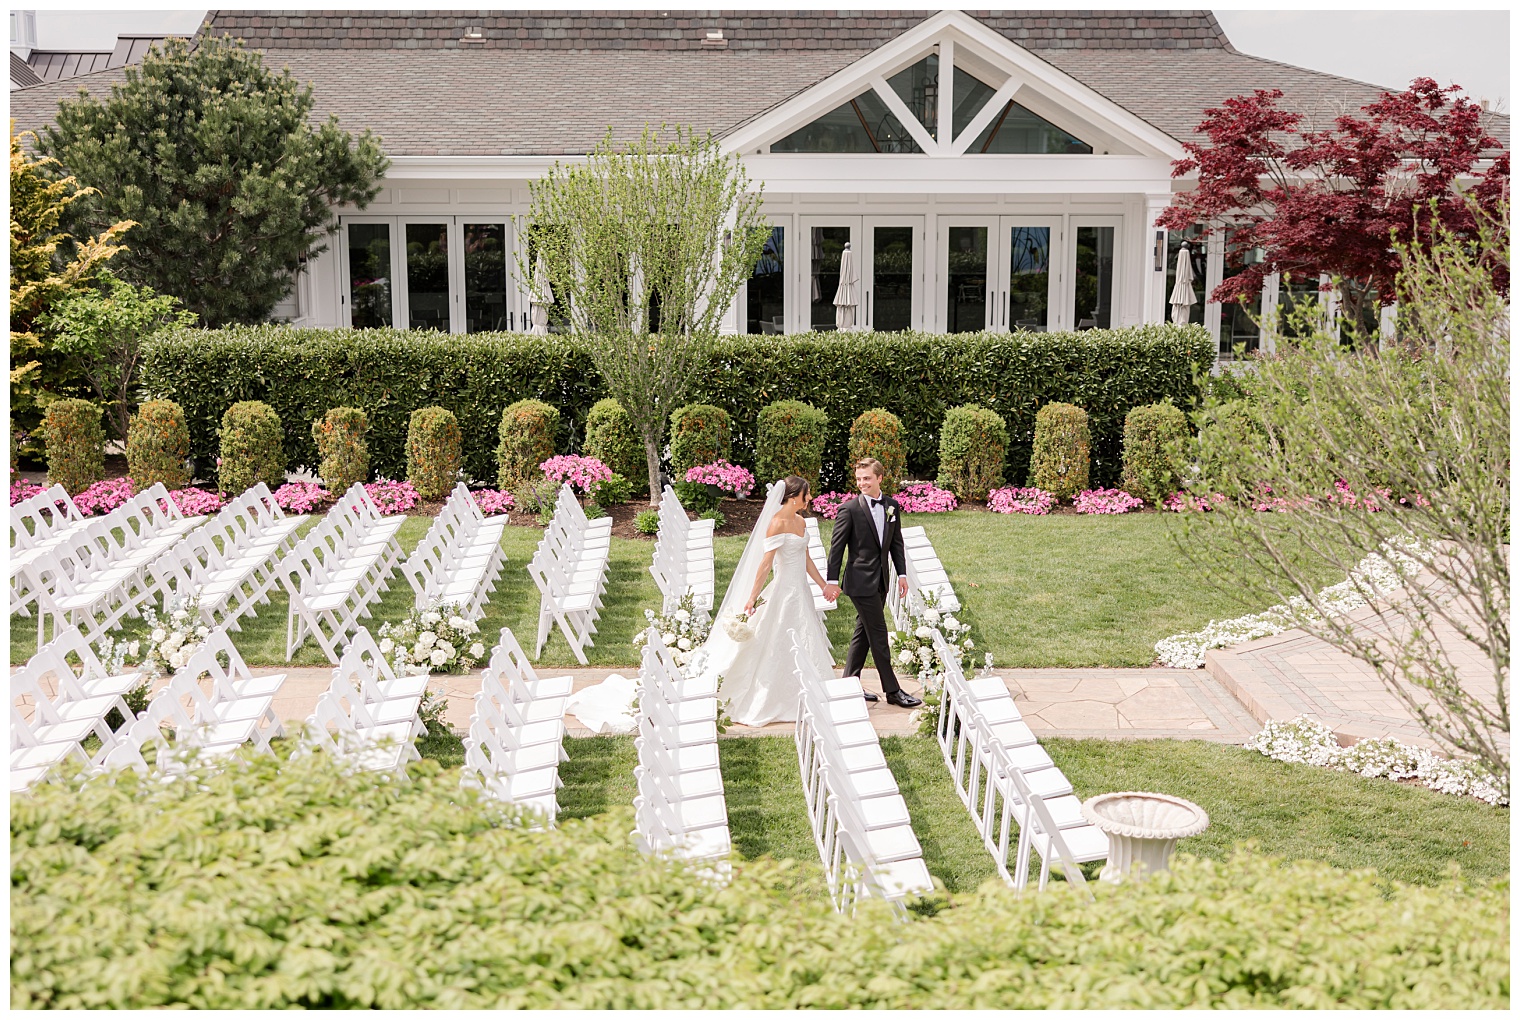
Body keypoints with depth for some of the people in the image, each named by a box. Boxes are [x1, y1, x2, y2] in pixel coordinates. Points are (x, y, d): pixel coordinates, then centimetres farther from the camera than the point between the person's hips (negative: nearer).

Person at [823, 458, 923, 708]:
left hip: (880, 581, 7)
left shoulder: (892, 506, 7)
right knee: (878, 634, -4)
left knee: (863, 634, 13)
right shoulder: (849, 509, -10)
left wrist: (902, 574, 7)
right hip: (861, 581, -7)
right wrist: (832, 581, -10)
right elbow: (837, 547, -8)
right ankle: (892, 690, 1)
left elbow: (896, 543, 13)